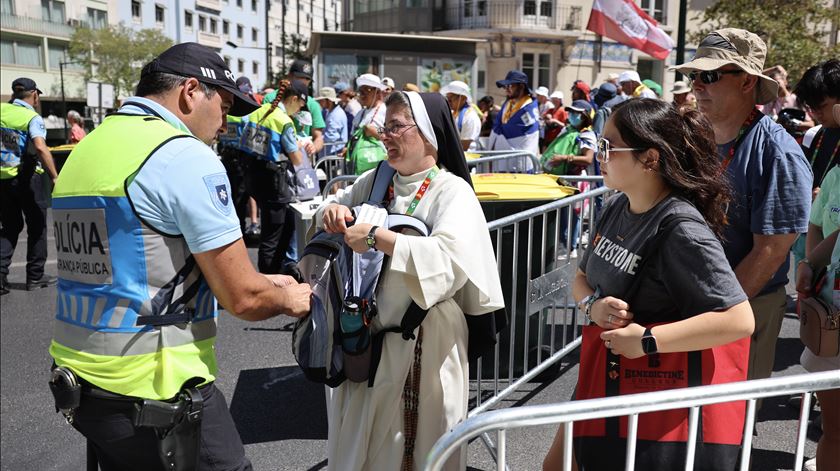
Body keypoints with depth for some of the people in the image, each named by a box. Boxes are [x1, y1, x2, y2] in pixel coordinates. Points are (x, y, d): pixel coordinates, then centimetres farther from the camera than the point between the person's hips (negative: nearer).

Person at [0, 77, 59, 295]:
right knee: (37, 226, 10)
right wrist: (54, 177, -28)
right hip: (27, 178, -5)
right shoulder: (33, 118, -13)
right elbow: (41, 148, -28)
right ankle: (35, 276, 15)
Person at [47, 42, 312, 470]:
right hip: (157, 392, -8)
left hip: (81, 378, 8)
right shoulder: (188, 158, -15)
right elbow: (243, 299, -15)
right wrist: (289, 299, 6)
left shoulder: (85, 149, 11)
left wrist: (263, 282, 17)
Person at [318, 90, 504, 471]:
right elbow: (338, 206, 17)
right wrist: (331, 211, -6)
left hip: (421, 340, -6)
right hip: (368, 330, 6)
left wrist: (377, 237, -27)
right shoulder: (377, 180, 6)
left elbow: (449, 258, -27)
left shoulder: (452, 191, -12)